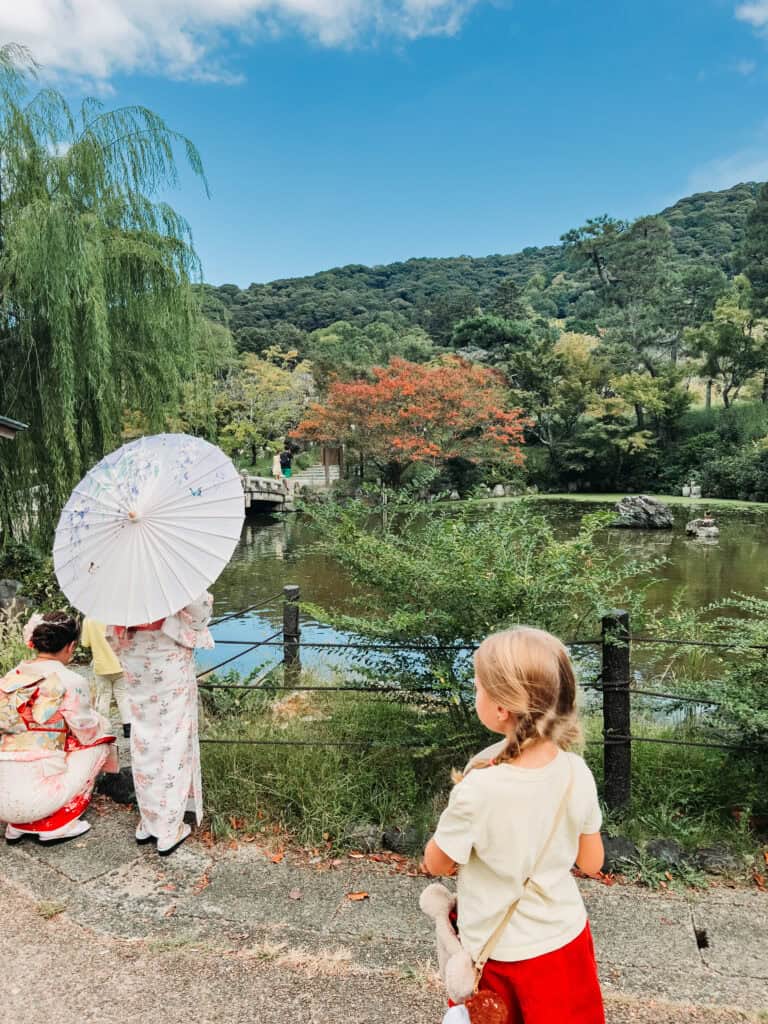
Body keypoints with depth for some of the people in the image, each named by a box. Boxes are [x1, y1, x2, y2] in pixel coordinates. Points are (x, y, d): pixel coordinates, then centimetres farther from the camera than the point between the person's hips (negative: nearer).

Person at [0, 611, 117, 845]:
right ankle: (55, 825, 10)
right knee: (100, 743, 13)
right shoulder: (70, 682, -9)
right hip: (31, 797, -6)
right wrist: (98, 719, 25)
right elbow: (88, 733, 3)